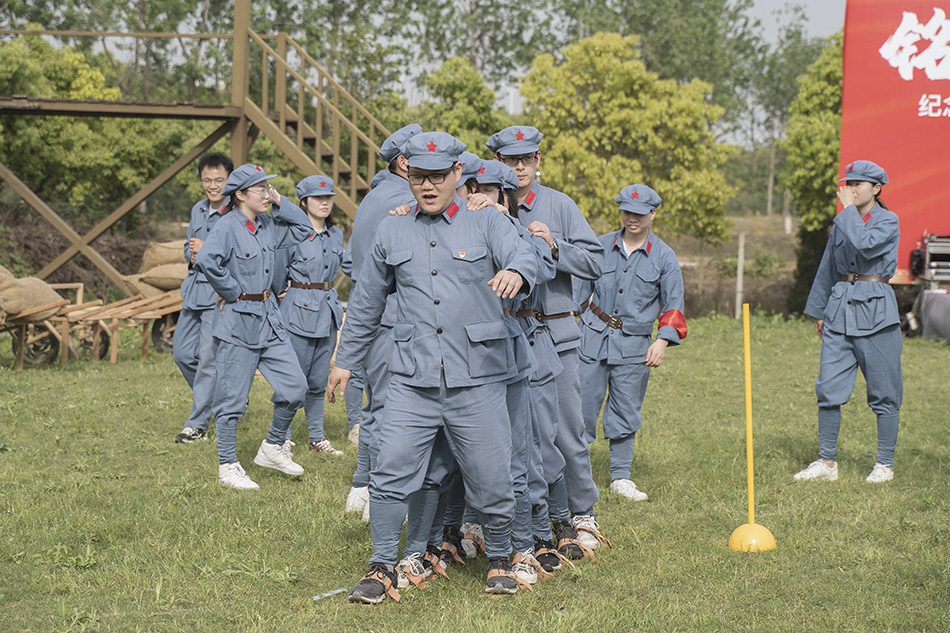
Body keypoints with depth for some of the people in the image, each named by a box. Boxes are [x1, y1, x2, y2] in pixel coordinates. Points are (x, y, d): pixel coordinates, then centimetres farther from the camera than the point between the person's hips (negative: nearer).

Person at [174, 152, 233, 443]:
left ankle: (197, 424, -2)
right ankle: (217, 397, 32)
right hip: (194, 291, 9)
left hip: (220, 296, -8)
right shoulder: (198, 210, 13)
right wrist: (193, 256, 0)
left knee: (209, 358, -8)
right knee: (182, 353, 12)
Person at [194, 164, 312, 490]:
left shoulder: (268, 225, 9)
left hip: (269, 318, 8)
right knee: (232, 398, 1)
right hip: (238, 321, -8)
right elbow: (205, 260, -29)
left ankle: (272, 448, 22)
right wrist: (231, 292, -18)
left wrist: (279, 202, 7)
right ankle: (227, 466, 13)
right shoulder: (228, 227, -14)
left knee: (295, 387, 5)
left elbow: (304, 229, 19)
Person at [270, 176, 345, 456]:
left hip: (328, 309, 6)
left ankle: (317, 437, 19)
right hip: (299, 312, -6)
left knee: (319, 380, 11)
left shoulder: (336, 235, 10)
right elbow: (278, 277, -1)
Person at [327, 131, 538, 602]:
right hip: (412, 382, 2)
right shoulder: (392, 233, 13)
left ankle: (499, 561, 28)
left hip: (477, 382, -2)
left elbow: (524, 258, -15)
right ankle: (383, 568, 9)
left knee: (490, 481, 4)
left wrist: (515, 273, -39)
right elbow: (366, 303, 22)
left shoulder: (487, 224, 5)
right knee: (391, 475, -5)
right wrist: (345, 360, 22)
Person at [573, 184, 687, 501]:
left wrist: (662, 340, -9)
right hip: (593, 335, 0)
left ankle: (620, 476, 17)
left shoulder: (664, 256, 2)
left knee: (626, 411, 6)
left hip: (634, 343, 0)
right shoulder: (601, 246, 4)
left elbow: (673, 305, 4)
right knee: (583, 403, -3)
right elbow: (580, 289, 12)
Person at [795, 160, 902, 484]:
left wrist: (848, 209, -13)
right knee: (828, 387, 1)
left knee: (883, 392, 0)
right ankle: (827, 462, 8)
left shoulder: (888, 221, -3)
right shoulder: (842, 223, 14)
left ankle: (885, 464, 10)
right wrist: (818, 310, 23)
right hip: (840, 305, 5)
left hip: (875, 309, -5)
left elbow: (864, 245, -23)